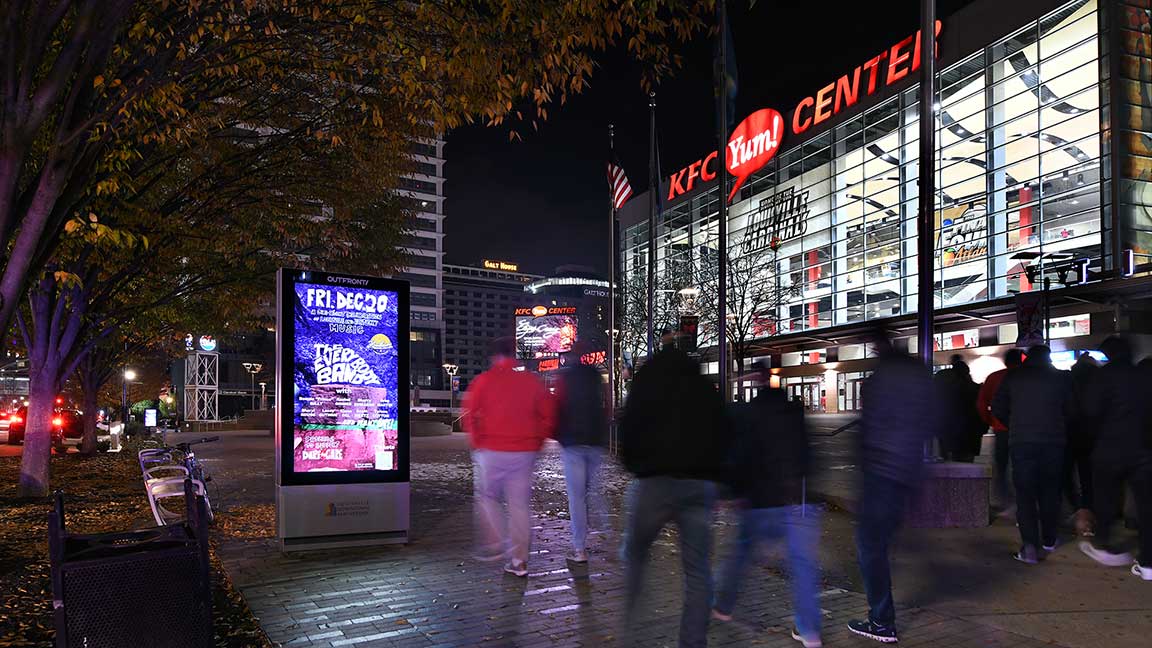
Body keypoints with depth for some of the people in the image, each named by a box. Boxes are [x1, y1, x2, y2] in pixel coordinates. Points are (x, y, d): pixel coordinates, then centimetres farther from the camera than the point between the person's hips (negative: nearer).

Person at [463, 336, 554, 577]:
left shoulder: (484, 380, -3)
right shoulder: (532, 381, 4)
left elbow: (469, 414, -3)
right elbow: (548, 415, 6)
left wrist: (477, 443, 6)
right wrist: (536, 443, 13)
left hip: (492, 451, -2)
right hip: (525, 453, 2)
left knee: (487, 496, 17)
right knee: (520, 503, 6)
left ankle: (495, 544, 7)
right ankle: (519, 560, 8)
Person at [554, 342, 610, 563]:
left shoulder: (565, 377, -3)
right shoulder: (597, 377, 10)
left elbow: (558, 408, -4)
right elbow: (606, 410, 13)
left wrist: (558, 435, 8)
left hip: (573, 443, -4)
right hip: (596, 442, 4)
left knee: (576, 495, -2)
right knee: (593, 490, 15)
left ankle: (579, 549, 0)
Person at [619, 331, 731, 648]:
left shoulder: (649, 376, 4)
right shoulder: (706, 387, 16)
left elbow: (629, 427, -2)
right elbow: (724, 435, 17)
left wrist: (634, 465, 12)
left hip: (658, 480, -3)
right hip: (701, 483, 3)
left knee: (635, 555, 12)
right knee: (697, 568, 6)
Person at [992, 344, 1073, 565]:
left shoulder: (1013, 377, 3)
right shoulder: (1062, 377, 3)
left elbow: (997, 410, 4)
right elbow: (1071, 409, 5)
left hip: (1021, 441, -1)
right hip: (1053, 441, 1)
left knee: (1025, 493, -1)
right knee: (1050, 491, 15)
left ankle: (1030, 546, -11)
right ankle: (1049, 541, 25)